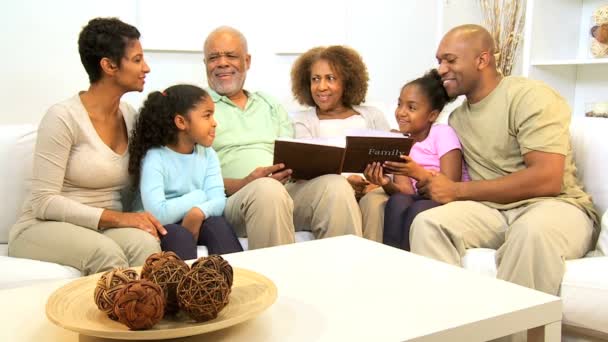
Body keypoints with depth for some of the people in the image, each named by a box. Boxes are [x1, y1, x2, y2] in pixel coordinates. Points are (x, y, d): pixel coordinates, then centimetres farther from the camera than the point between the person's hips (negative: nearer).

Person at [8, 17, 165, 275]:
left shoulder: (131, 116, 7)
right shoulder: (63, 117, -12)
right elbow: (43, 202, -15)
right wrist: (116, 218, -23)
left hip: (103, 231, 5)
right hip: (43, 229, -4)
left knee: (145, 243, -29)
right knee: (107, 252, -35)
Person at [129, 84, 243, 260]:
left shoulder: (208, 154, 3)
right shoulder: (155, 158, -16)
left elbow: (219, 200, -9)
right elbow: (157, 214, -29)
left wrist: (198, 212, -32)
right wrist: (198, 197, -17)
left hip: (196, 221, 4)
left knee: (219, 224, -25)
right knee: (180, 236, -34)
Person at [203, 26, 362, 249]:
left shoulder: (271, 106, 26)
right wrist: (244, 184, -19)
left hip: (287, 190, 4)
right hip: (234, 200, -4)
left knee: (336, 185, -25)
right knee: (268, 188, -37)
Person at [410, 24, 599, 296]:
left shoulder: (530, 97, -7)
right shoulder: (456, 118, 15)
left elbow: (547, 180, -19)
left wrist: (457, 191, -16)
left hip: (551, 205, -5)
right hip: (491, 210, 5)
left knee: (533, 231, -39)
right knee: (427, 223, -23)